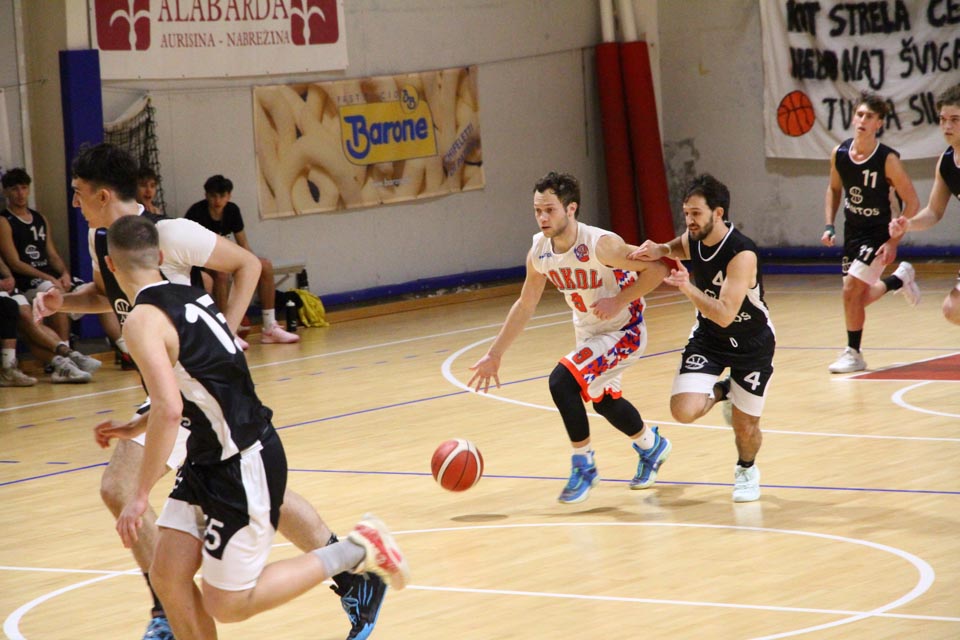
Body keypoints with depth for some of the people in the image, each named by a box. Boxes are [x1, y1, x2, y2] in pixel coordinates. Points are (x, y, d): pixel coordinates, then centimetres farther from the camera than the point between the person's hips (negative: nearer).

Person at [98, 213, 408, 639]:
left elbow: (169, 410, -30)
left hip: (243, 466, -9)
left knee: (227, 604, 0)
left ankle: (355, 552, 5)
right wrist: (135, 429, 27)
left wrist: (141, 496, -24)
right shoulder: (191, 297, 8)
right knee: (168, 576, 6)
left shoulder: (143, 321, -19)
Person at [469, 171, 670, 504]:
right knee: (602, 399, 24)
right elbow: (525, 304, 4)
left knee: (562, 380, -23)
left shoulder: (601, 245, -31)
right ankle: (651, 445, 53)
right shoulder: (539, 251, -10)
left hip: (624, 332, -8)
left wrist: (619, 302, -31)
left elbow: (656, 268, -25)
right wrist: (494, 354, 4)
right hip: (588, 333, 8)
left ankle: (584, 465, -6)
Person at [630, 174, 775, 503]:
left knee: (745, 427, 3)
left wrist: (689, 289, -47)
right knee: (683, 410, -17)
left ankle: (747, 470, 39)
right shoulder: (694, 240, -11)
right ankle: (721, 392, 18)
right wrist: (658, 251, -6)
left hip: (751, 343, -5)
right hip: (707, 338, 5)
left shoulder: (742, 254, -31)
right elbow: (677, 248, 17)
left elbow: (725, 314, -36)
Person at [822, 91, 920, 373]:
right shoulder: (839, 153, -7)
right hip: (852, 232, 6)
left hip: (878, 234, -6)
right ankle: (901, 279, 43)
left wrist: (894, 241, -20)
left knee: (851, 291, -14)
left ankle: (853, 354, 3)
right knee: (860, 297, 13)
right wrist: (829, 226, 2)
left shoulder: (888, 160, -22)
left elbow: (912, 203, -16)